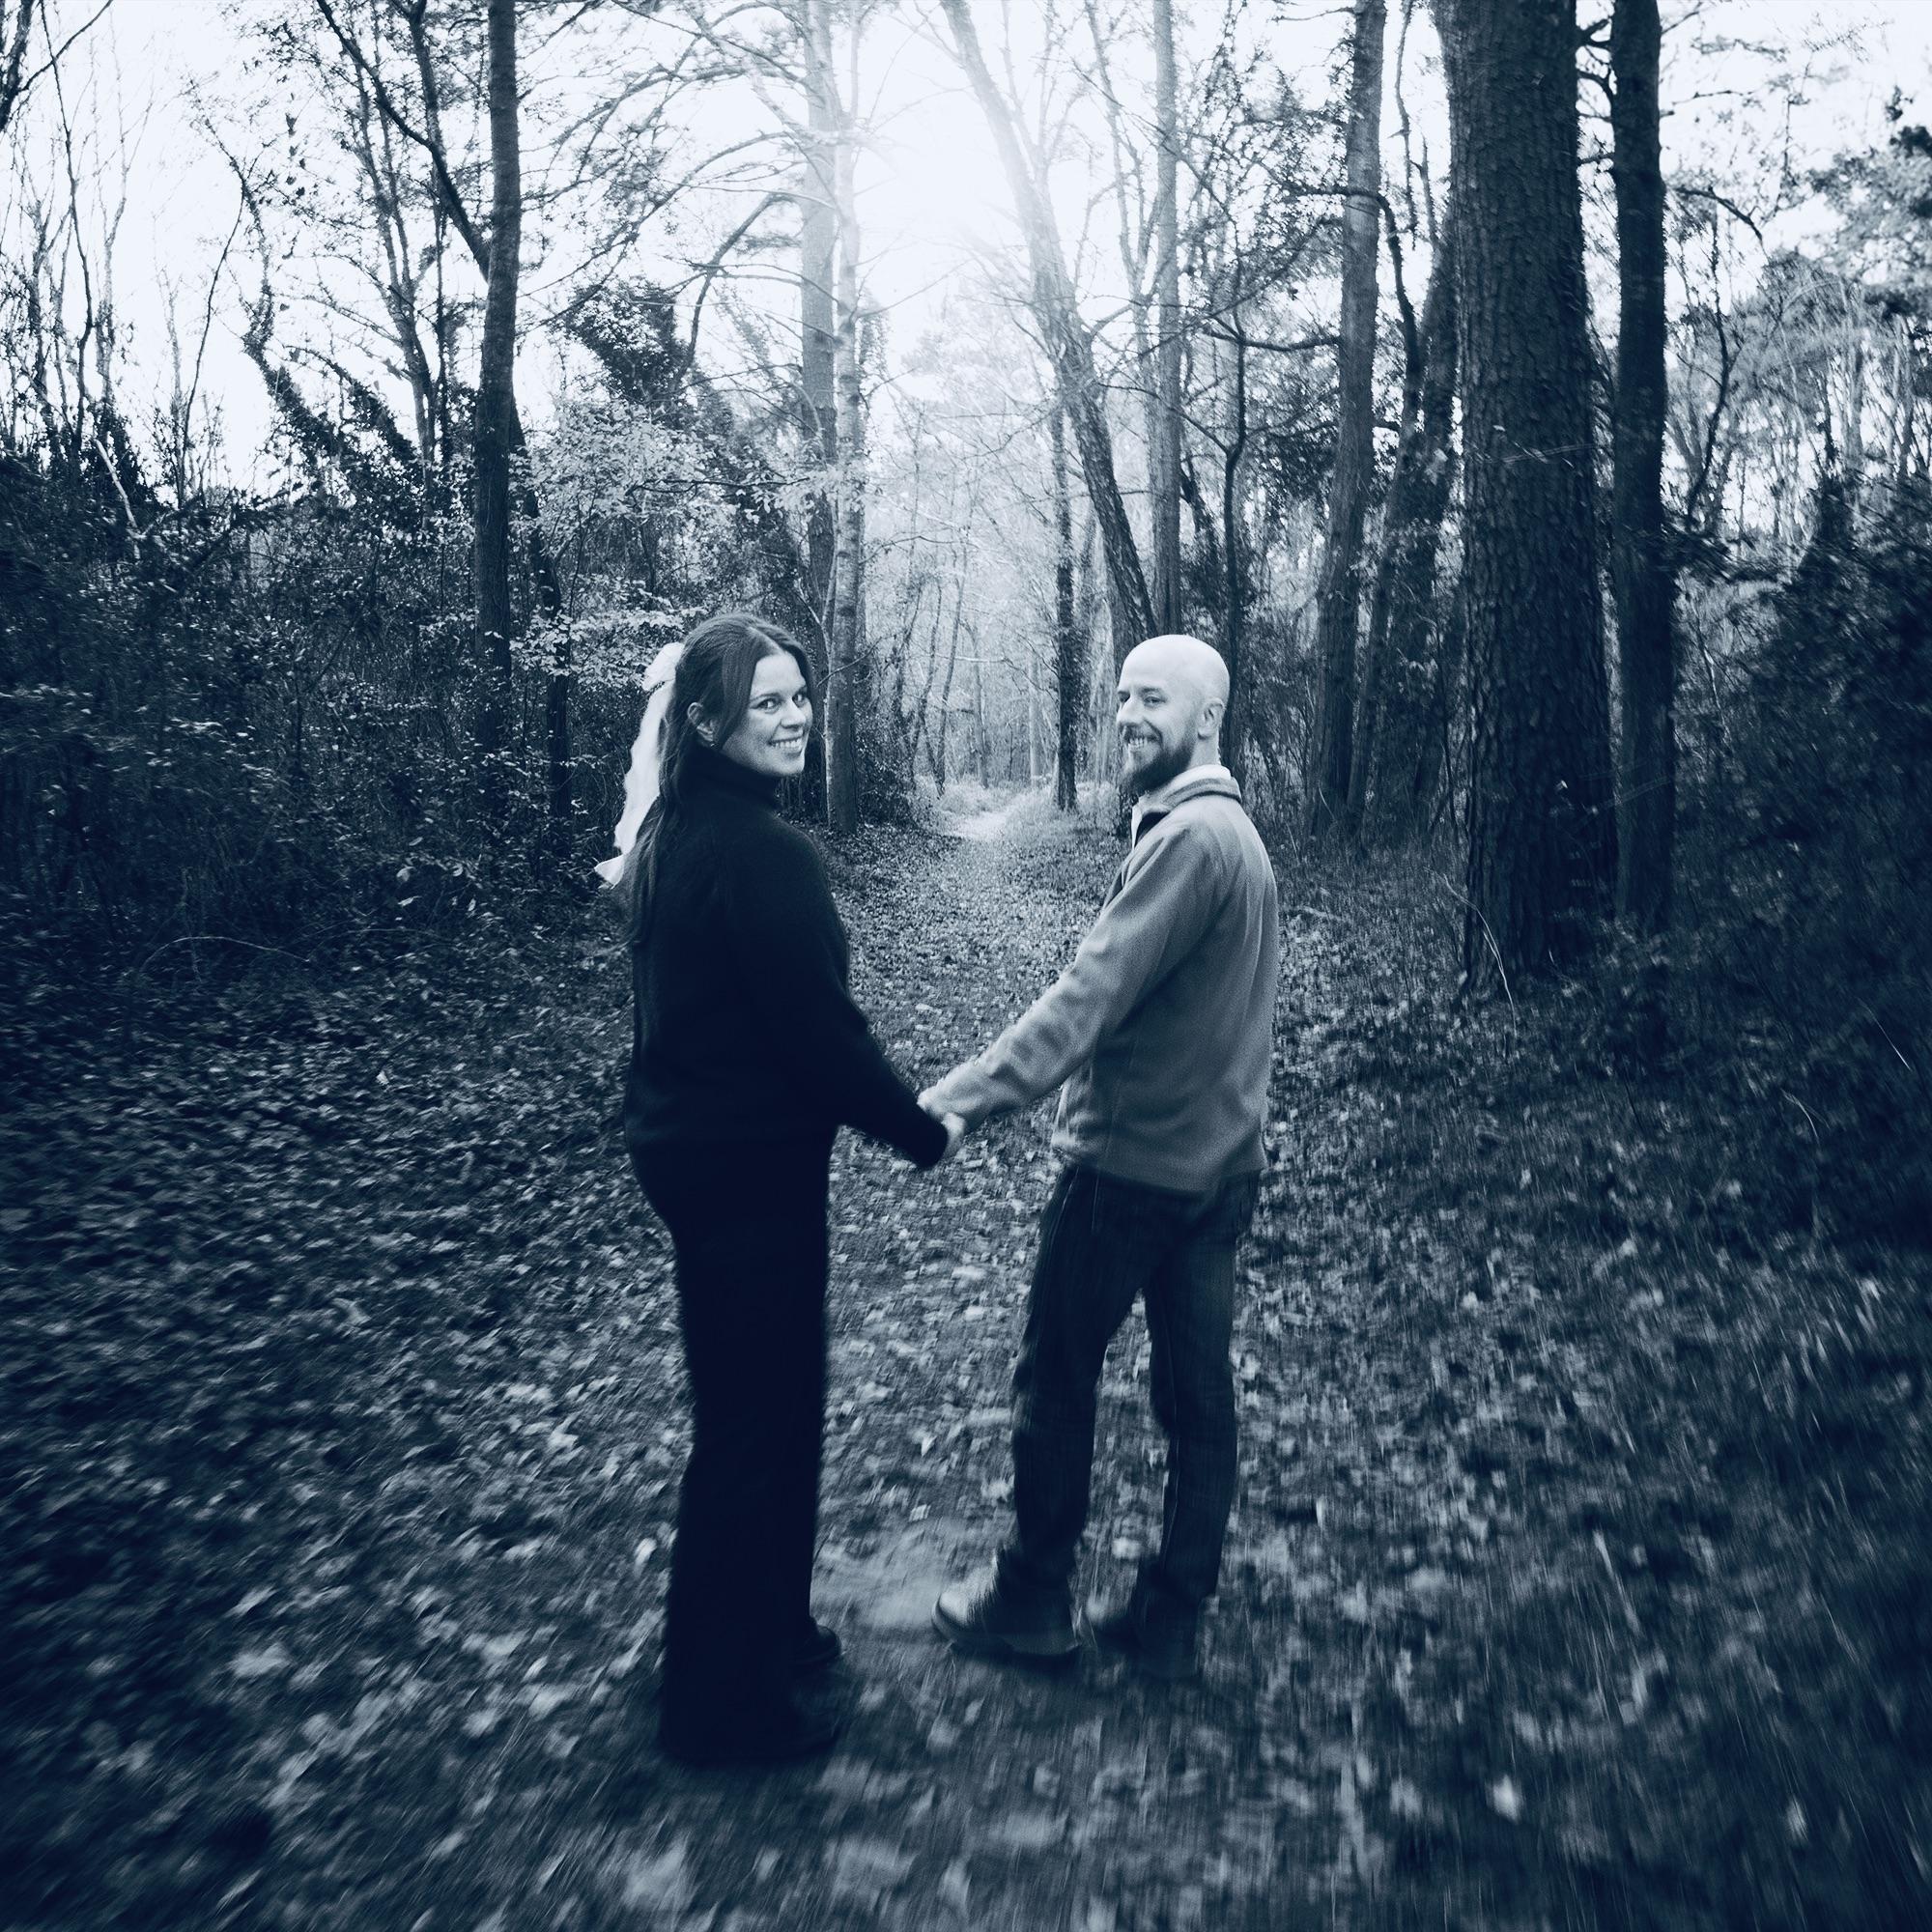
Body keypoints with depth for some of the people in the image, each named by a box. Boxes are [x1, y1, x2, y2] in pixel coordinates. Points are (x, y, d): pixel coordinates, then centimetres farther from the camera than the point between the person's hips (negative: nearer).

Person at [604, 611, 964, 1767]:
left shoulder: (681, 833, 9)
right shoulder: (761, 854, -22)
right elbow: (820, 1030, -22)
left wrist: (891, 1102, 15)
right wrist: (922, 1130, -6)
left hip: (692, 1142, 10)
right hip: (751, 1163, -10)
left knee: (751, 1404, 22)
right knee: (759, 1420, 3)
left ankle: (764, 1628, 39)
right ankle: (727, 1704, 18)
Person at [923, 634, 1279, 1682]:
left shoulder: (1187, 837, -19)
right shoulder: (1232, 830, 13)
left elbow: (1089, 995, -27)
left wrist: (963, 1097, -29)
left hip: (1126, 1161, -9)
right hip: (1216, 1162, 9)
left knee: (1055, 1378, 6)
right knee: (1196, 1391, 11)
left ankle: (1030, 1601, 20)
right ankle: (1171, 1621, 22)